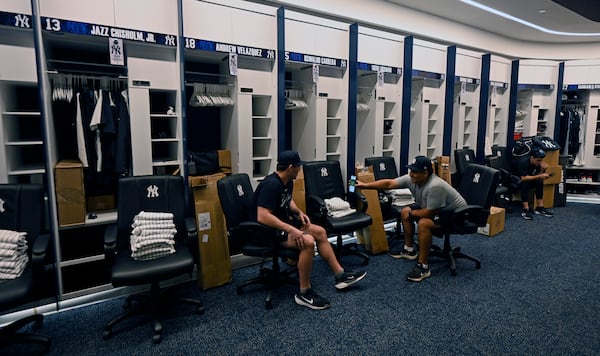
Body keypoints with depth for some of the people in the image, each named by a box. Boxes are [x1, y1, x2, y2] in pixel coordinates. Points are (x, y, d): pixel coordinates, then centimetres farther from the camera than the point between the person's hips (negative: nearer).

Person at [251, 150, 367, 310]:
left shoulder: (287, 182, 4)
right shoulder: (271, 184, -26)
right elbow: (262, 217, -35)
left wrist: (299, 212, 5)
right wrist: (291, 230, -35)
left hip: (282, 222, 11)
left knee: (320, 232, 7)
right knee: (307, 241, -29)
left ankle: (340, 275, 15)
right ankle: (304, 293, -15)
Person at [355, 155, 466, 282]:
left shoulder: (435, 186, -36)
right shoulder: (411, 179, -12)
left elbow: (429, 213, -31)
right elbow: (389, 183, -10)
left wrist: (411, 213, -14)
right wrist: (365, 185, -13)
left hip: (455, 213, -9)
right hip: (434, 209, 10)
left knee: (424, 223, -33)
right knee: (405, 212, 9)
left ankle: (423, 267, -23)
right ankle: (409, 250, 22)